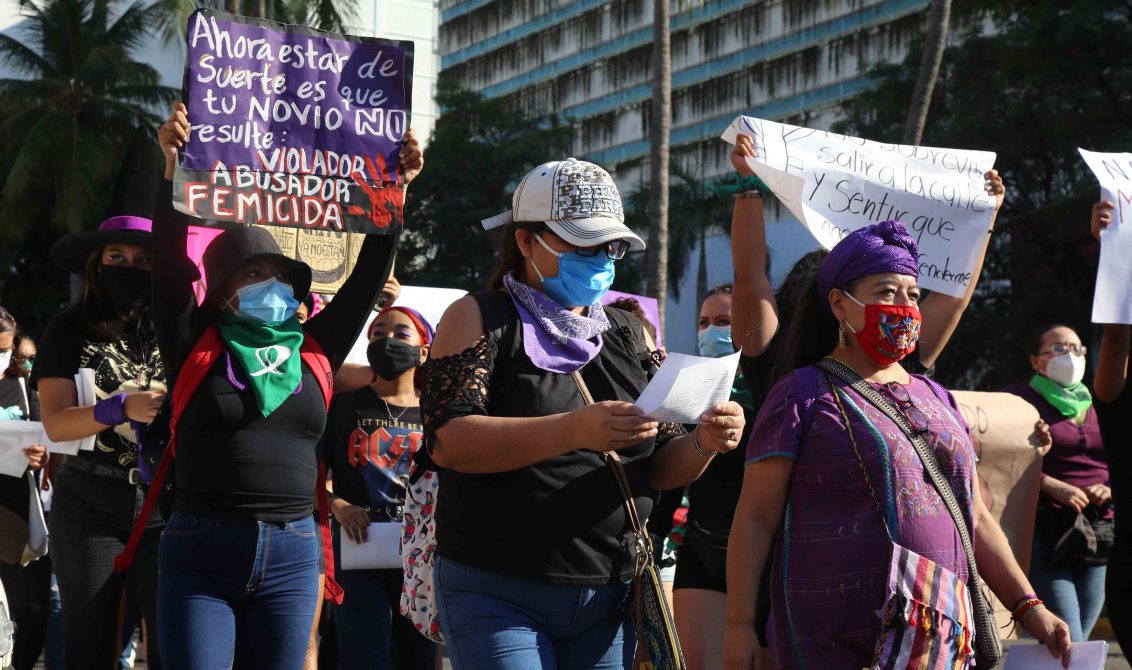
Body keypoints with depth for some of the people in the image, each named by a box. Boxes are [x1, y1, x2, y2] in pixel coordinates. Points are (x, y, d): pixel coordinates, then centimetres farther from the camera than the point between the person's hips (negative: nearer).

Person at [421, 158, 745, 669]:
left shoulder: (630, 334, 14)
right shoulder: (479, 318, -2)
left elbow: (658, 469, 13)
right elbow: (447, 440, -17)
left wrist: (701, 445, -10)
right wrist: (575, 430, -29)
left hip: (606, 601, 5)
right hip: (497, 596, -5)